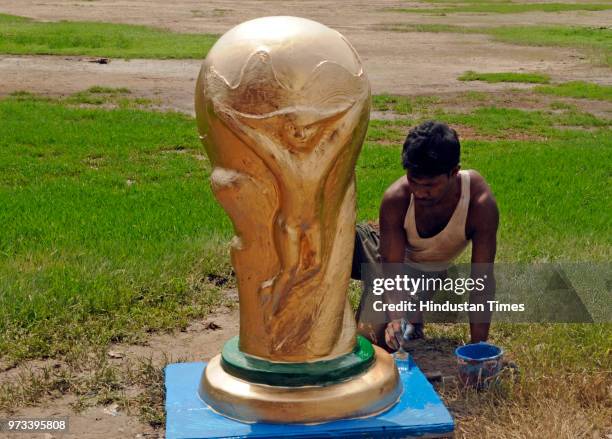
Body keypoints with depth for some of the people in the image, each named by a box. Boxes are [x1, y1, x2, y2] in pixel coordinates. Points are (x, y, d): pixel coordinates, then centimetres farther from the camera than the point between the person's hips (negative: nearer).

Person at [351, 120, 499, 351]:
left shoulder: (480, 204, -33)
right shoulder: (395, 198, -32)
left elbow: (482, 279, -29)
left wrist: (478, 348, -31)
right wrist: (396, 318, -45)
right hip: (385, 254, 0)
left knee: (376, 335, -23)